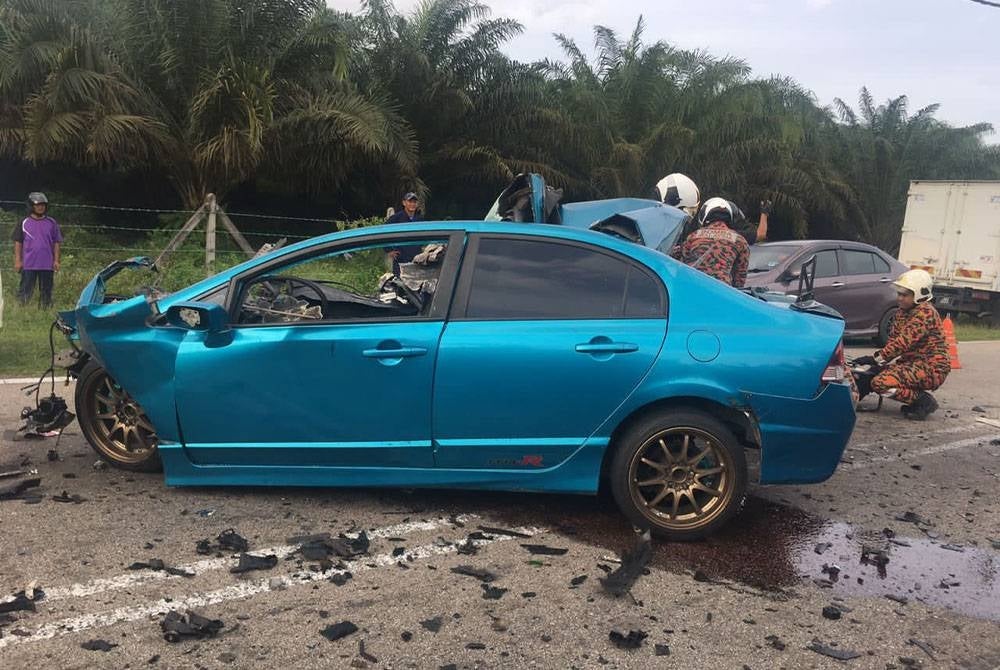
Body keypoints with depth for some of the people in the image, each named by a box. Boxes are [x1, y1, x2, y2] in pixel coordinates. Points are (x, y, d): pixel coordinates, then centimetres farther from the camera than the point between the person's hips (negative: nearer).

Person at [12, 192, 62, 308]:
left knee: (46, 292, 8)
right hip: (28, 264, -1)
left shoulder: (51, 223, 5)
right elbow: (18, 242, 5)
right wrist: (17, 260, 0)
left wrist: (56, 260, 2)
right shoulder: (24, 223, 3)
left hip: (47, 264, 1)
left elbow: (56, 243, 8)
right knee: (25, 291, 0)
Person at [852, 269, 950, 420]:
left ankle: (923, 401, -6)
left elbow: (904, 342, -25)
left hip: (931, 368, -10)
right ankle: (918, 396, 11)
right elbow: (893, 340, 8)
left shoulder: (925, 312, -16)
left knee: (881, 383, -25)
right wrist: (876, 360, -9)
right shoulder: (903, 312, 13)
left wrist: (876, 358, -26)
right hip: (914, 363, 10)